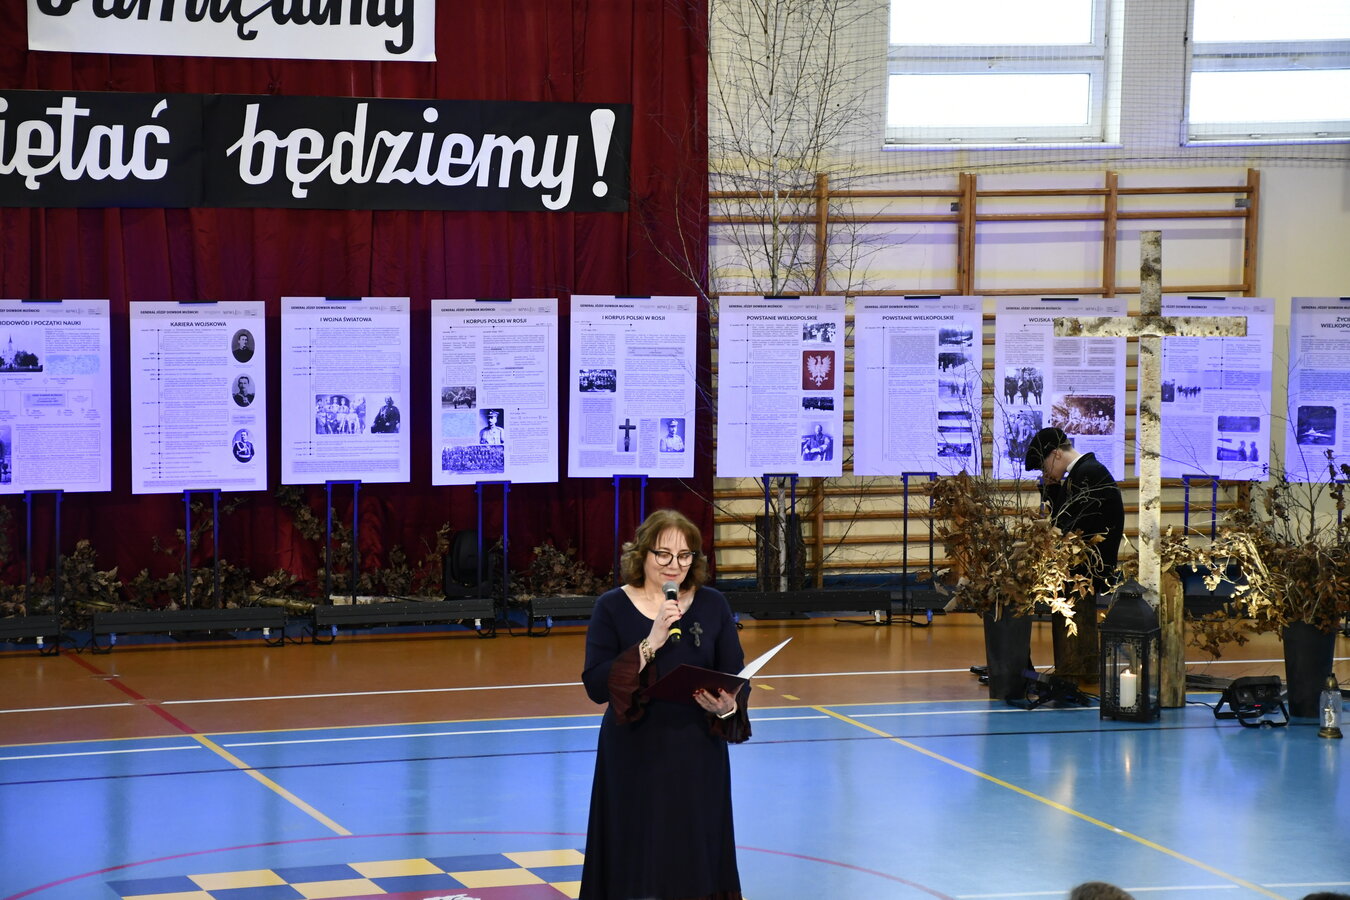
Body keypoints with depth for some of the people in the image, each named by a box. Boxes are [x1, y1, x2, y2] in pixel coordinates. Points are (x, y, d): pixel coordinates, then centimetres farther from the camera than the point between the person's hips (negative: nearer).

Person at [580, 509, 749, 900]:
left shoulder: (713, 606, 3)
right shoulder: (612, 607, -3)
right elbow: (596, 686, -12)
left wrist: (727, 707, -20)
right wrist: (650, 644, -21)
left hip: (698, 759, 2)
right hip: (635, 761, -2)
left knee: (697, 865, 3)